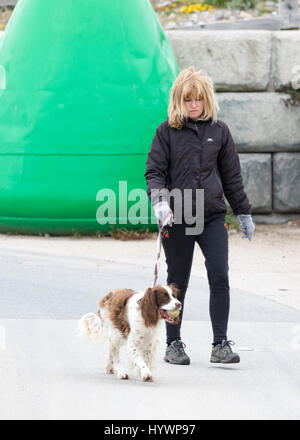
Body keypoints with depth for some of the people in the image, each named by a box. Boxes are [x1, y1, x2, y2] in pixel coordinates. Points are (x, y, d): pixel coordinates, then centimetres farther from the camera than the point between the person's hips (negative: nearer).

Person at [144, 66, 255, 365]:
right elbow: (154, 171, -1)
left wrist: (243, 213, 17)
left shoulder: (219, 130, 8)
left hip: (212, 216, 1)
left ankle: (220, 345, -6)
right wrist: (160, 201, -19)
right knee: (177, 282, 5)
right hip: (177, 217, -1)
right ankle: (173, 344, 17)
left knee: (220, 276, -10)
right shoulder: (167, 131, 2)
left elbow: (231, 175, 15)